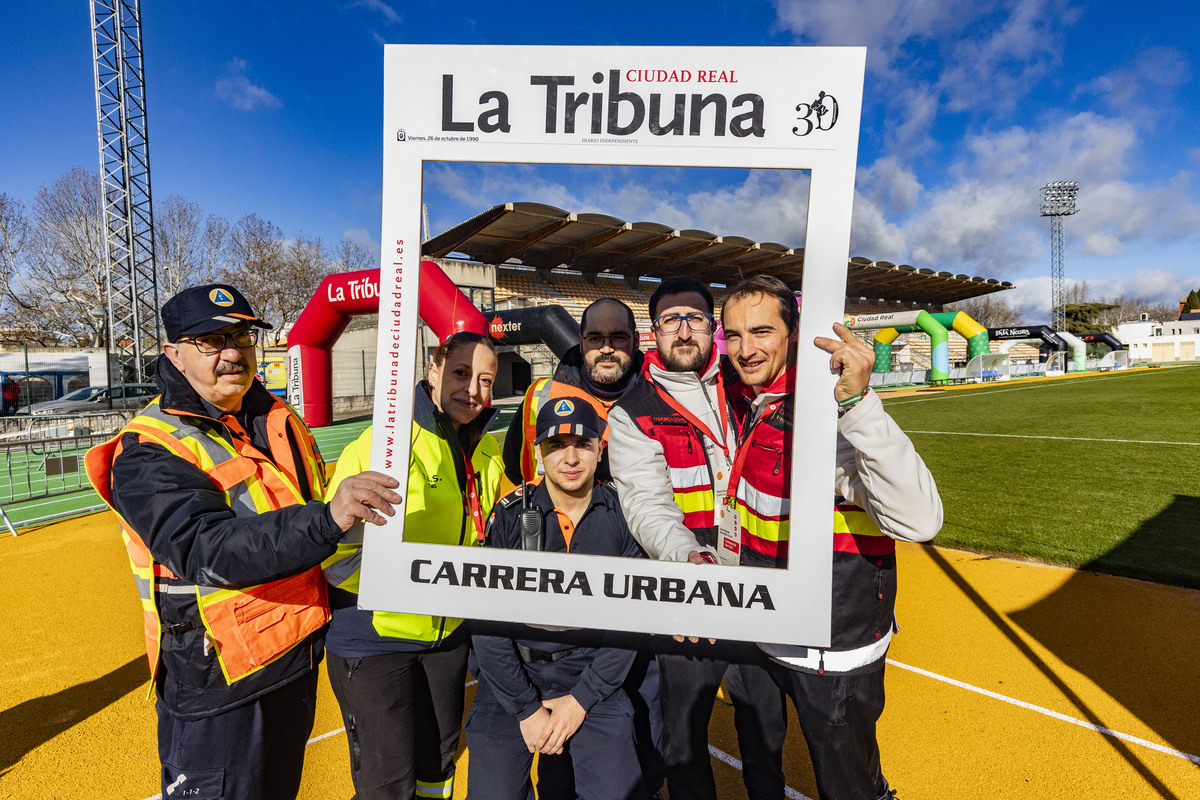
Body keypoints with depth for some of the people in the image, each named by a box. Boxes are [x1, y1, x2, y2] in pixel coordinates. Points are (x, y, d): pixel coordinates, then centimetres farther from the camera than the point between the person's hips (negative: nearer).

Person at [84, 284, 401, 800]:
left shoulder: (279, 421, 4)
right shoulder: (148, 452, -18)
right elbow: (210, 552, -34)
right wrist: (327, 518, -47)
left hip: (299, 657, 7)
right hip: (216, 681, -6)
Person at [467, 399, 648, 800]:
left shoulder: (622, 515, -6)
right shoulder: (510, 515, -9)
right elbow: (486, 621, -8)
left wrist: (581, 700, -8)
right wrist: (526, 708, -10)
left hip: (591, 671, 0)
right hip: (511, 675, 0)